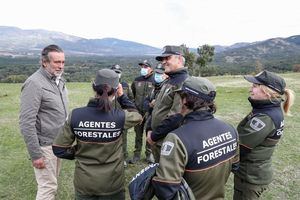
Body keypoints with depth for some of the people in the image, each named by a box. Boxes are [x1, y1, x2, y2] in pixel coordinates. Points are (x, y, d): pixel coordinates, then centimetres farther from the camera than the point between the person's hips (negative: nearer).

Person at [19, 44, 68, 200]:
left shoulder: (59, 80, 6)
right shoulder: (34, 84, -19)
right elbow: (26, 123, -21)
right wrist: (35, 154, -20)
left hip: (58, 142, 8)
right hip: (44, 145, -8)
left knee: (51, 182, 21)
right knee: (48, 186, 3)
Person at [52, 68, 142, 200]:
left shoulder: (76, 115, -15)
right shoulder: (120, 117, -18)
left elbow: (58, 149, -8)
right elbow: (137, 116, 5)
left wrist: (79, 153, 8)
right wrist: (122, 95, 7)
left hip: (84, 183, 1)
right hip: (112, 183, -1)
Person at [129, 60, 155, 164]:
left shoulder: (154, 81, -6)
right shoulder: (136, 80, 8)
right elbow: (132, 94, 18)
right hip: (138, 112, 4)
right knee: (138, 134, 12)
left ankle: (149, 154, 24)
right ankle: (137, 154, 24)